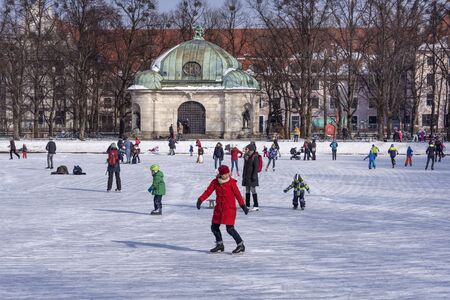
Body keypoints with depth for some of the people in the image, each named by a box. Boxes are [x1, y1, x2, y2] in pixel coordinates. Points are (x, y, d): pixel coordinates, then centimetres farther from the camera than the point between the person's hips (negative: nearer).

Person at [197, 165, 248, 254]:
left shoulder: (231, 182, -9)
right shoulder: (215, 182, 2)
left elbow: (237, 194, -8)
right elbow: (208, 191, 2)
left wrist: (243, 205, -11)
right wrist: (200, 200, -10)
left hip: (229, 208, -6)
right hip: (219, 208, 6)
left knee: (230, 228, -12)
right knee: (214, 227, 9)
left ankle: (241, 245, -1)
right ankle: (220, 245, 26)